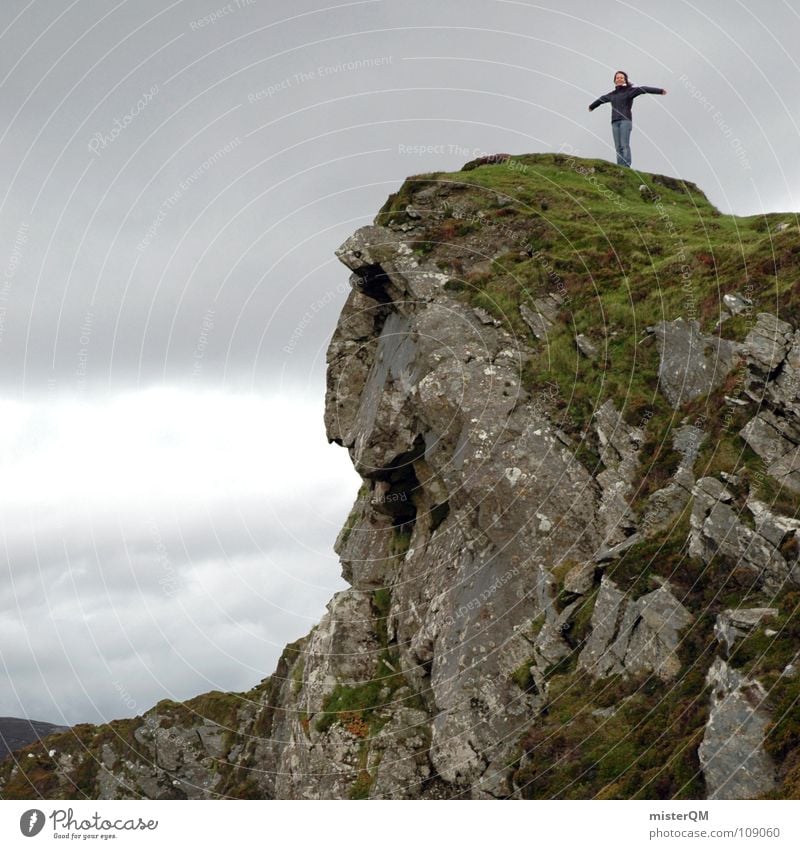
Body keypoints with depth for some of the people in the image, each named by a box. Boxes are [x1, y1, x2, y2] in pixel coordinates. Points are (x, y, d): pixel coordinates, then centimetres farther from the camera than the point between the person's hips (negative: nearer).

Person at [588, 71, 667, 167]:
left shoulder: (630, 91, 5)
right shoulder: (612, 94, 21)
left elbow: (643, 89, -7)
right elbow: (602, 99, 39)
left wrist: (660, 91, -18)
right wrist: (592, 106, 58)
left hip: (625, 120, -5)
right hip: (615, 122, 5)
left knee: (625, 145, -15)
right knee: (618, 147, -3)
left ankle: (626, 167, -22)